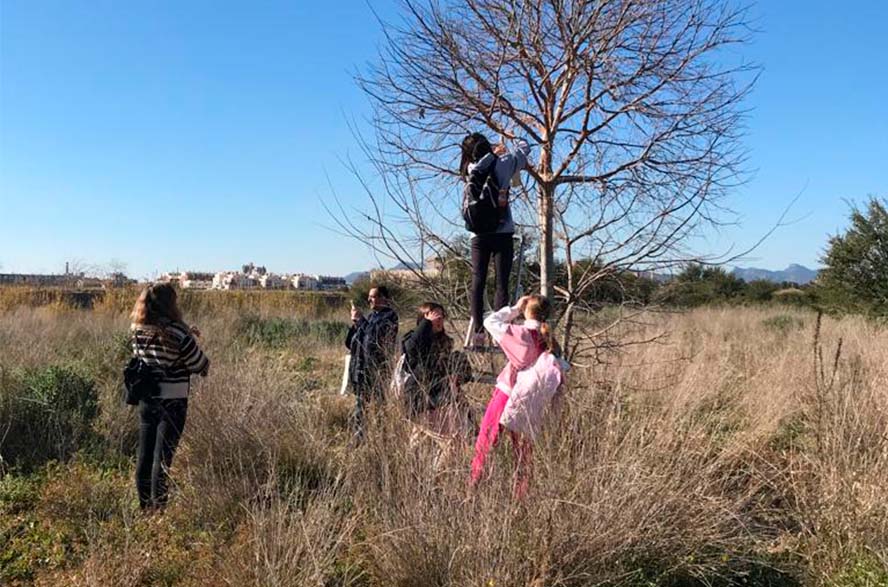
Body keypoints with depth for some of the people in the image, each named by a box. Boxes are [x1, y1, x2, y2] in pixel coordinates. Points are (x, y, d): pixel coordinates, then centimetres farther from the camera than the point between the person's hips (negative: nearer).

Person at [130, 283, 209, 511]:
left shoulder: (138, 330, 0)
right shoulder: (178, 333, -17)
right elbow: (202, 366, -8)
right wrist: (190, 339, 8)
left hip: (146, 402, 6)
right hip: (172, 404, -5)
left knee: (144, 457, 13)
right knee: (162, 458, 0)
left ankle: (144, 507, 23)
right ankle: (158, 509, 6)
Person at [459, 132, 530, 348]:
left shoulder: (471, 170, 4)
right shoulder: (503, 163, -1)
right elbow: (524, 148, 16)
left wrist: (494, 152, 33)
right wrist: (518, 141, 35)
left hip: (479, 235, 2)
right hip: (503, 233, -2)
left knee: (478, 283, 6)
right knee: (501, 284, -2)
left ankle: (478, 332, 2)